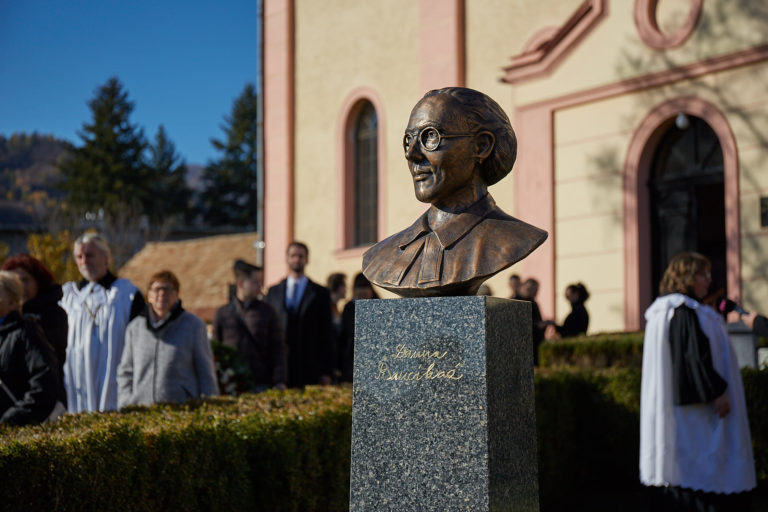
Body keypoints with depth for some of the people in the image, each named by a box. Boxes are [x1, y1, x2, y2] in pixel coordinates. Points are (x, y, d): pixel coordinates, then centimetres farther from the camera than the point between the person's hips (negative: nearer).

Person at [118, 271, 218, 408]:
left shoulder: (194, 326, 4)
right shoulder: (134, 327, 12)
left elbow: (206, 374, 5)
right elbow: (125, 372, 18)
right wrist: (125, 407, 8)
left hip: (182, 408, -2)